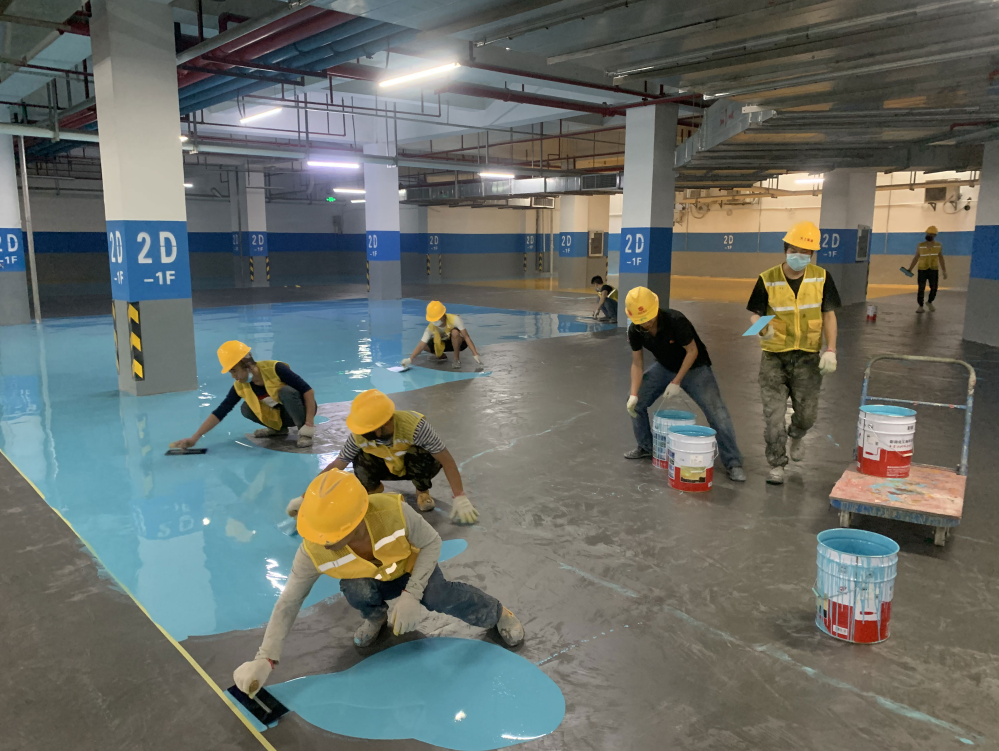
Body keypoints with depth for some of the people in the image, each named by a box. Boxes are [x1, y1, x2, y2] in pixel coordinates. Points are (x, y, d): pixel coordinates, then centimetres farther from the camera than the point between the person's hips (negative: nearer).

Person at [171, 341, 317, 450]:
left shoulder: (275, 369, -27)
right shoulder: (240, 387, -11)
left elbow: (308, 390, -28)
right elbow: (220, 412, -10)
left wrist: (309, 423, -32)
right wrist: (194, 438, -17)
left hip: (302, 409, -6)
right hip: (280, 415, 6)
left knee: (285, 391, -34)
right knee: (246, 409, -13)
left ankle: (305, 432, -18)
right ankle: (280, 428, 9)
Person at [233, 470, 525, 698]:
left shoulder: (393, 511, -41)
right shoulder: (313, 551, -34)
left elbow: (431, 542, -23)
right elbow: (288, 602, -22)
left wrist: (411, 595, -31)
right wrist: (265, 659, -25)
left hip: (408, 565, -1)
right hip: (370, 579, 1)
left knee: (440, 596, -27)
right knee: (357, 591, -33)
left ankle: (496, 613, 4)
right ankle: (377, 615, 6)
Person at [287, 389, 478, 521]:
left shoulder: (414, 426, -39)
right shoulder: (359, 436, -27)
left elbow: (446, 459, -34)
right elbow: (336, 466, -17)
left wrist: (460, 498, -36)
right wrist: (305, 497, -18)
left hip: (417, 467, -2)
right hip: (390, 467, 2)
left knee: (421, 457, -38)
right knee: (361, 462, -30)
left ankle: (422, 491, -5)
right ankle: (374, 489, 4)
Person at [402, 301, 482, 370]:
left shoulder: (455, 319, -31)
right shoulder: (431, 328, -22)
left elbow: (466, 337, -31)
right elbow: (421, 345, -27)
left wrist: (475, 354, -36)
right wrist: (410, 359, -42)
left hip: (459, 342, -4)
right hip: (445, 343, 4)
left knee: (455, 332, -38)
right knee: (426, 346, -20)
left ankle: (457, 359, -18)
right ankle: (442, 356, 11)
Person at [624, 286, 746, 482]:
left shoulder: (675, 321, -33)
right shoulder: (635, 331, -18)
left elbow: (692, 352, -22)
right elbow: (637, 363, -9)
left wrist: (677, 382, -23)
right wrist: (634, 394, -19)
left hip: (694, 368, -5)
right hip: (664, 367, 5)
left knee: (718, 414, -15)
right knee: (635, 403, 0)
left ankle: (733, 463, -3)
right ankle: (645, 447, 21)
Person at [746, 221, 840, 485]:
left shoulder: (821, 278, -2)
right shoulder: (767, 280, -7)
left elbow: (828, 315, 2)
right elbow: (755, 314, -4)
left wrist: (831, 350, -7)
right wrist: (761, 327, -27)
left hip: (807, 357, 1)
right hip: (774, 356, -1)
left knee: (807, 412, 8)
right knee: (773, 413, -1)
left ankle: (796, 435, 44)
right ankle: (777, 465, 14)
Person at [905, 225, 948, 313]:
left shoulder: (938, 246, 1)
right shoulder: (920, 246, -2)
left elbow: (941, 259, 6)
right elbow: (915, 258, 3)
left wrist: (944, 271, 3)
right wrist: (910, 269, -4)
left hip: (934, 270, 1)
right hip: (922, 270, -1)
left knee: (934, 289, 2)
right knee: (921, 289, -5)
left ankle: (929, 302, 28)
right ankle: (920, 306, 4)